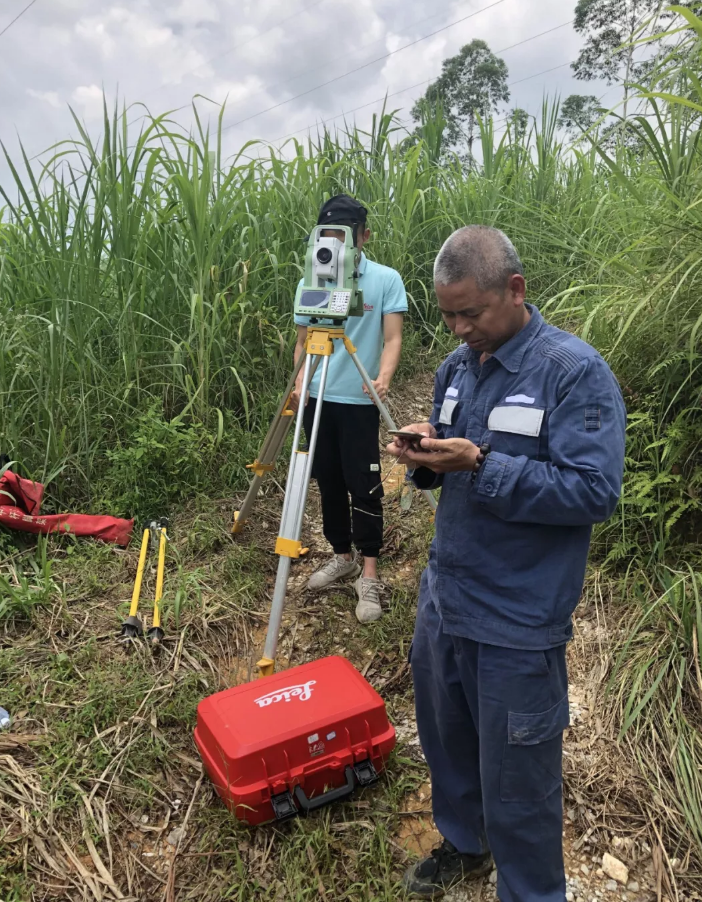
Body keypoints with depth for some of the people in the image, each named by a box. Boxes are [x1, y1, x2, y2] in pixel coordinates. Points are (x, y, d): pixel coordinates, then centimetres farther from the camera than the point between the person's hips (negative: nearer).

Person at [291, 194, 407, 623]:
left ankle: (369, 575, 6)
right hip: (318, 398, 4)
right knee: (329, 482, 12)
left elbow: (392, 338, -9)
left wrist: (384, 378, -28)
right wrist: (299, 382, -7)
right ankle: (342, 556, 29)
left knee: (364, 485, -3)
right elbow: (304, 341, 10)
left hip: (359, 401, -4)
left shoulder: (386, 279, -4)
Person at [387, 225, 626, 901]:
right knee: (446, 740, 26)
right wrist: (425, 456, -9)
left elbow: (595, 491, -23)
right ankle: (462, 844, 53)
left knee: (516, 783, 11)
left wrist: (481, 465, -28)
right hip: (442, 598, 7)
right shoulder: (455, 366, 6)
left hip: (516, 623, -7)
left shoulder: (576, 372, -16)